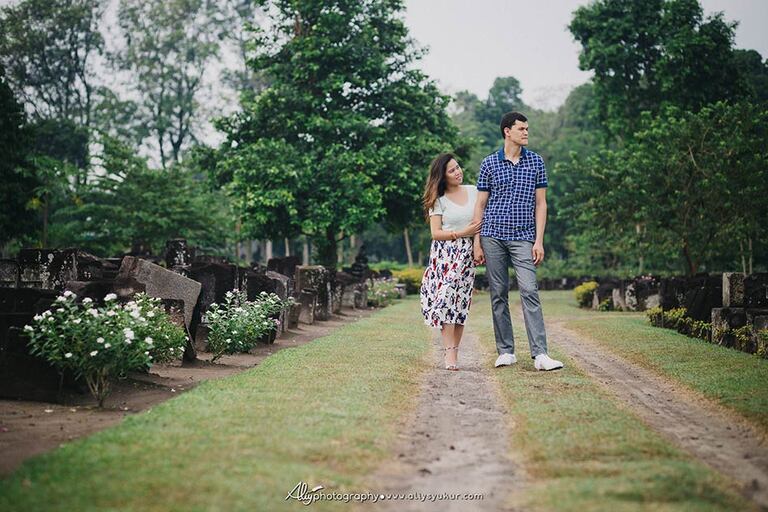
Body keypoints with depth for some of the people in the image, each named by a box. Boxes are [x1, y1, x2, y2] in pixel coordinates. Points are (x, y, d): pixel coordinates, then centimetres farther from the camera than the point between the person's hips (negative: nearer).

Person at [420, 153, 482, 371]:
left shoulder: (473, 191, 11)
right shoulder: (438, 200, 1)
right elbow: (435, 233, -4)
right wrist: (462, 233, -13)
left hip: (467, 254, 3)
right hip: (445, 253, -3)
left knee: (461, 302, 2)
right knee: (446, 297, -15)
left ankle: (454, 351, 8)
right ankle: (449, 353, -17)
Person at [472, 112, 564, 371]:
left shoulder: (536, 162, 7)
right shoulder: (489, 163, 5)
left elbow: (540, 204, 6)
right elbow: (480, 205, 7)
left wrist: (539, 240, -3)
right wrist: (477, 243, 1)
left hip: (523, 237, -1)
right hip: (493, 236, 1)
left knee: (530, 292, -12)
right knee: (498, 295, 4)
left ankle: (540, 354, -14)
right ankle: (506, 352, 12)